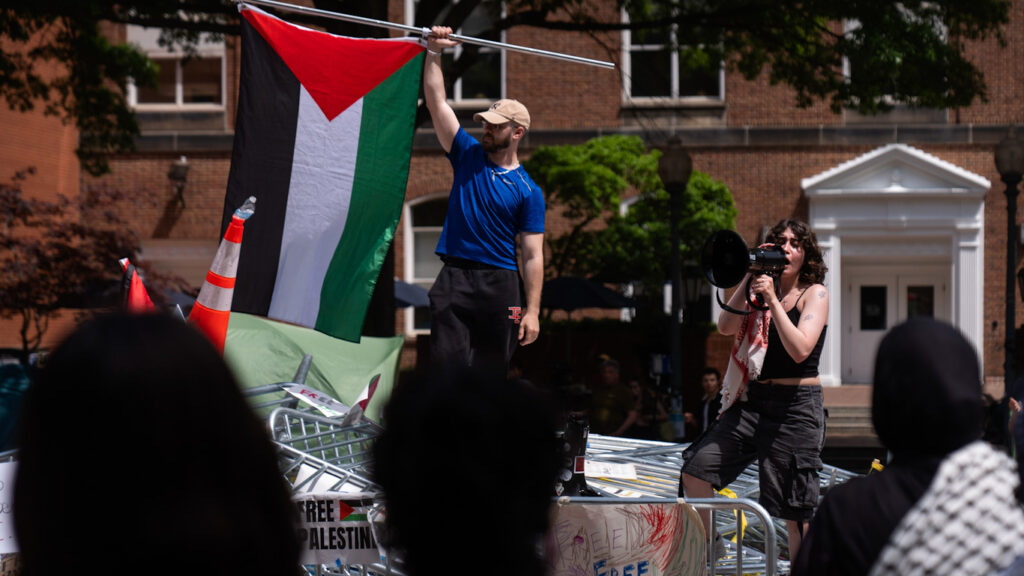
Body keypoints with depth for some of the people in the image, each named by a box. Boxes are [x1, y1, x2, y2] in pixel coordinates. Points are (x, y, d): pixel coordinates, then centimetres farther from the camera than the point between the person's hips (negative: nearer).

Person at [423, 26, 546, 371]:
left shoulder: (528, 191, 1)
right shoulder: (468, 156, 10)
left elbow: (533, 256, -3)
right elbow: (436, 103, 7)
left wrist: (532, 310, -10)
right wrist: (434, 53, -1)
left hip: (500, 286, -2)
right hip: (454, 280, 2)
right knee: (448, 363, -7)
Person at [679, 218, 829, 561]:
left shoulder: (814, 294, -2)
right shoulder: (761, 290, 13)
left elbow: (800, 350, -17)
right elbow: (726, 326, -1)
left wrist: (772, 299, -19)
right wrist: (749, 280, -6)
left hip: (797, 407, -5)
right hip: (752, 401, 5)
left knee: (796, 513, -5)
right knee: (696, 468, -5)